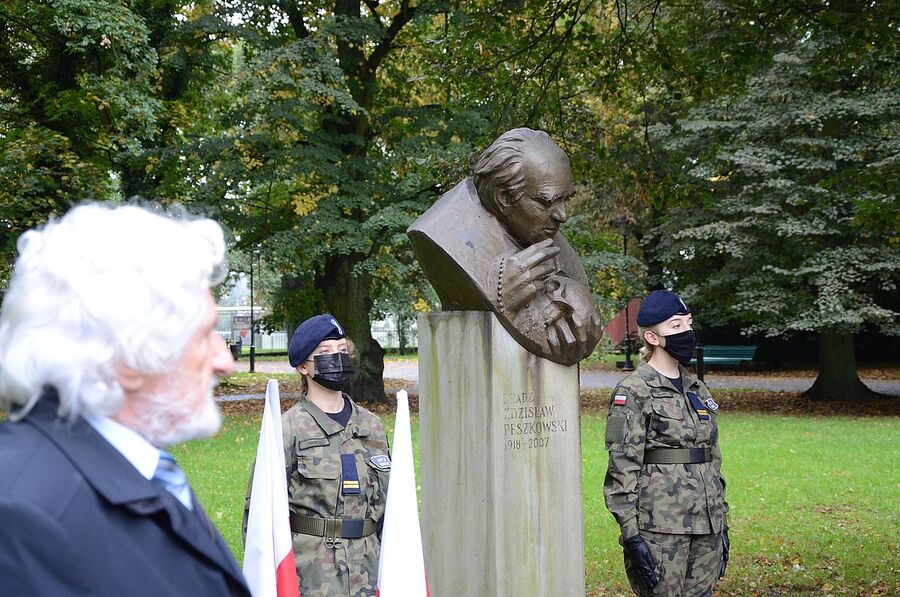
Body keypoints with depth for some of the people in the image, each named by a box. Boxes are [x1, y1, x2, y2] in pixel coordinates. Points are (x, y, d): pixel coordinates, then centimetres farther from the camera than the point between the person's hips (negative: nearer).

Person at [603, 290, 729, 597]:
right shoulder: (633, 392, -8)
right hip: (660, 526, -7)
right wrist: (631, 536, -16)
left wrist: (721, 523, 17)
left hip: (705, 526, 7)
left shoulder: (698, 389, 14)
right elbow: (622, 468, -12)